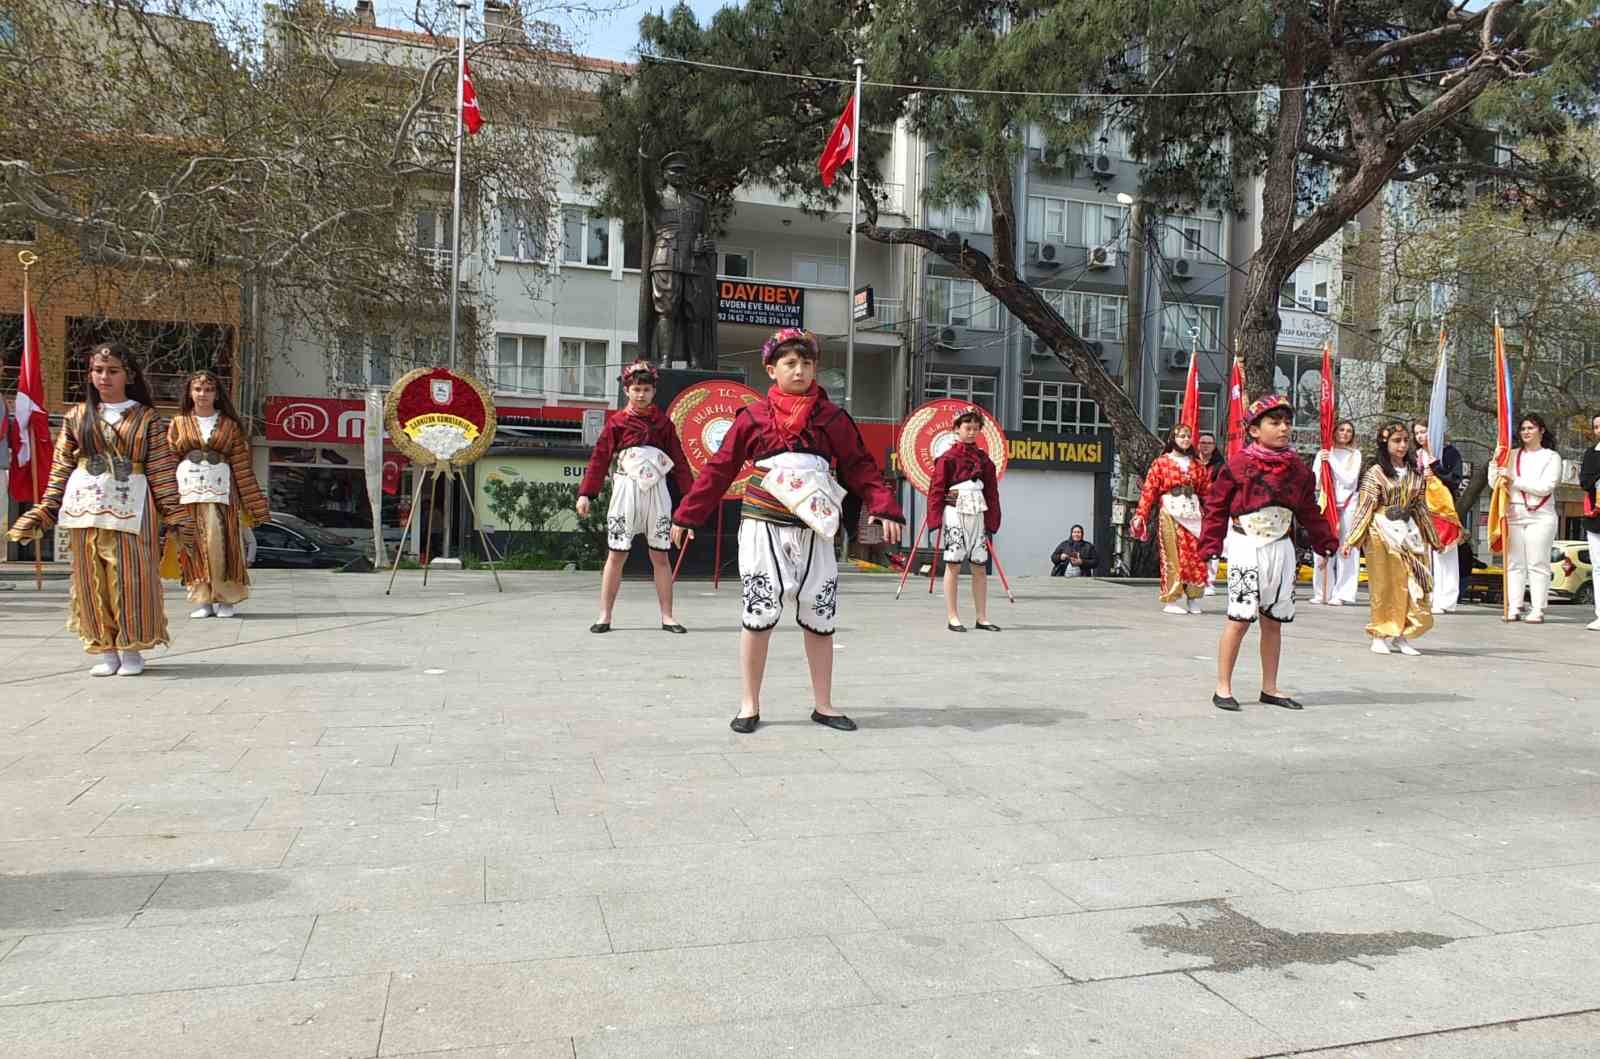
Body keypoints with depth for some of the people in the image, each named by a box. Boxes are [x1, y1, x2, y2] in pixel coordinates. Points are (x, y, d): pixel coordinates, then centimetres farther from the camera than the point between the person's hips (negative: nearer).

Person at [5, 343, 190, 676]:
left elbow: (162, 470, -1)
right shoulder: (77, 416, 9)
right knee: (92, 579, 5)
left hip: (130, 506, -2)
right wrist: (44, 511, 2)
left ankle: (131, 648, 10)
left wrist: (174, 515, -6)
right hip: (87, 506, 3)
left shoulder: (146, 417, 3)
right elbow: (61, 469, 8)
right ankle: (105, 649, 14)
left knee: (130, 577, -2)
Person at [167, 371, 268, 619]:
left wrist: (254, 505, 0)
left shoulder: (229, 425, 8)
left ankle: (225, 598, 3)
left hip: (220, 489, -1)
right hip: (187, 489, 1)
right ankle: (202, 598, 7)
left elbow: (242, 466, 5)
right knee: (194, 545, 1)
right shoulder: (179, 423, 11)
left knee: (219, 543, -6)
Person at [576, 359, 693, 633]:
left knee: (659, 556, 5)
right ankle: (605, 615, 8)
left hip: (657, 492, 2)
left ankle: (667, 616, 10)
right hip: (626, 489, -2)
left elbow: (678, 460, 8)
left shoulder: (663, 422, 8)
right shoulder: (617, 422, 2)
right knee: (617, 554, 1)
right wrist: (585, 493, -7)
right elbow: (599, 458, -1)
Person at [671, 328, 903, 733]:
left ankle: (823, 704, 20)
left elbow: (860, 467, 3)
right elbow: (719, 469, 4)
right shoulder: (753, 417, 1)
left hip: (814, 531, 2)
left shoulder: (832, 418, 4)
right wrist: (687, 515, 5)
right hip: (764, 527, -2)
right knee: (760, 612, -1)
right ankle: (750, 705, 13)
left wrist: (884, 506, -11)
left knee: (820, 616, 7)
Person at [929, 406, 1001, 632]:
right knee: (954, 564, -2)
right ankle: (952, 617, 4)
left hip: (978, 516, 5)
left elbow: (992, 492, 13)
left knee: (980, 566, 5)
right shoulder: (948, 457, -2)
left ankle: (982, 617, 12)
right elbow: (936, 490, -4)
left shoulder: (984, 458, 12)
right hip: (955, 514, -5)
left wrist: (992, 522, 7)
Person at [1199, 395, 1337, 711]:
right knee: (1240, 618, -6)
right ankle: (1223, 688, 4)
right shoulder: (1238, 464, -8)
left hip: (1281, 549, 5)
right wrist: (1211, 546, -10)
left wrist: (1326, 541, 9)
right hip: (1246, 547, -5)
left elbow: (1309, 511, 15)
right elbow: (1217, 507, -6)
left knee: (1273, 620, 11)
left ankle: (1270, 688, 21)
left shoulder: (1298, 469, 7)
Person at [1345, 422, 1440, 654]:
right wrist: (1351, 539, -14)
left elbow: (1420, 507, 17)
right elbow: (1364, 506, -8)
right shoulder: (1376, 472, -4)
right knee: (1384, 585, 1)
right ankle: (1380, 636, 10)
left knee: (1410, 584, 1)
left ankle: (1401, 636, 8)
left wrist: (1432, 537, 19)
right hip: (1382, 533, -4)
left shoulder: (1414, 474, 10)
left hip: (1408, 533, 5)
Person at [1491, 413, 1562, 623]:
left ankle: (1537, 610, -5)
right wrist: (1496, 461, -3)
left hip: (1539, 516, -3)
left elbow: (1545, 487, -8)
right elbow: (1494, 483, 10)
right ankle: (1513, 608, 3)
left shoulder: (1551, 457, 5)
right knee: (1514, 564, 2)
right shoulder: (1513, 456, 15)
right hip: (1513, 514, 3)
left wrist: (1514, 480, -13)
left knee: (1537, 564, -5)